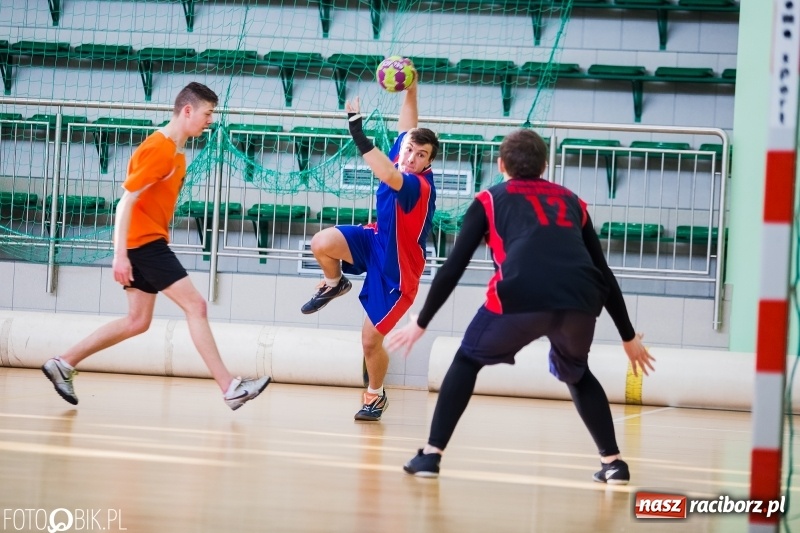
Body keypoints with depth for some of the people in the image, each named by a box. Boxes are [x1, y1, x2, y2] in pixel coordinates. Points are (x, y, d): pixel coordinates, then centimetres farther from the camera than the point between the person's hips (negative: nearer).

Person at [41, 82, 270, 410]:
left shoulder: (176, 151, 14)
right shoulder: (159, 149, -16)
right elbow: (126, 201, -19)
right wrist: (120, 254, -24)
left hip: (150, 242, 10)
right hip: (143, 241, -10)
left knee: (137, 322, 12)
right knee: (196, 306, -11)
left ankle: (63, 364, 16)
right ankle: (230, 388, -12)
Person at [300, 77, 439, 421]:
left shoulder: (419, 185, -32)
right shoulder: (399, 158, -9)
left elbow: (390, 177, -53)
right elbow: (408, 124, 7)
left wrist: (359, 137, -59)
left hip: (397, 267, -6)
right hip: (374, 241, 7)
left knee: (370, 340, -2)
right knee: (322, 243, -24)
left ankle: (376, 395, 27)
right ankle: (334, 285, 11)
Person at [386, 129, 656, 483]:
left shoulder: (490, 200, 24)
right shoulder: (571, 202, 32)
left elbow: (454, 267, 19)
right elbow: (603, 273, 32)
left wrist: (421, 322, 29)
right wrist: (628, 336, 39)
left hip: (522, 296, -3)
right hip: (580, 299, 3)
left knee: (468, 360, 22)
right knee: (576, 373, 31)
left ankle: (431, 454, 12)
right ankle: (613, 462, 23)